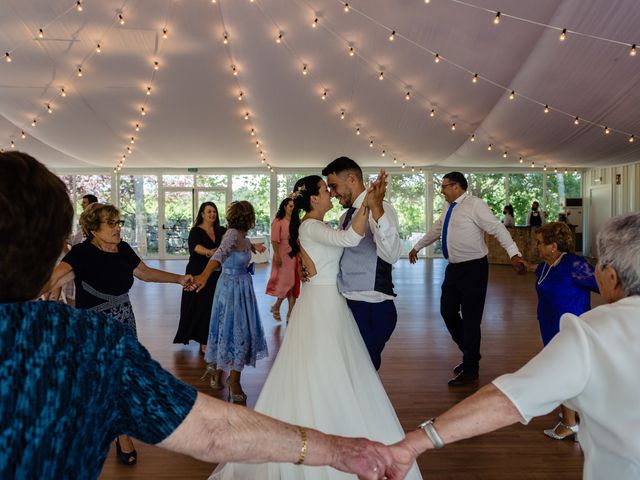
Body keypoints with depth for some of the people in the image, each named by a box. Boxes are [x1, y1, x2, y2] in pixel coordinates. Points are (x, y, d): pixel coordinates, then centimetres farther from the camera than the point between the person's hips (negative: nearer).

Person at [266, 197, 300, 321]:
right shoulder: (278, 221, -5)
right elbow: (274, 240, -10)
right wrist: (277, 255, -16)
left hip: (295, 256, 5)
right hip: (283, 256, -5)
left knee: (294, 283, 7)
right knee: (286, 281, -3)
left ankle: (291, 312, 15)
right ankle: (276, 307, 20)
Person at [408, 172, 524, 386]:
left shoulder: (475, 204, -12)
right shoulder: (448, 208, 14)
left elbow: (497, 228, -21)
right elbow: (435, 230, 28)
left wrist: (513, 253, -34)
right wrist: (417, 247, 38)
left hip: (473, 268, -8)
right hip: (454, 268, 8)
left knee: (470, 320, -1)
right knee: (447, 312, 13)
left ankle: (470, 372, 15)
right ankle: (470, 355, 34)